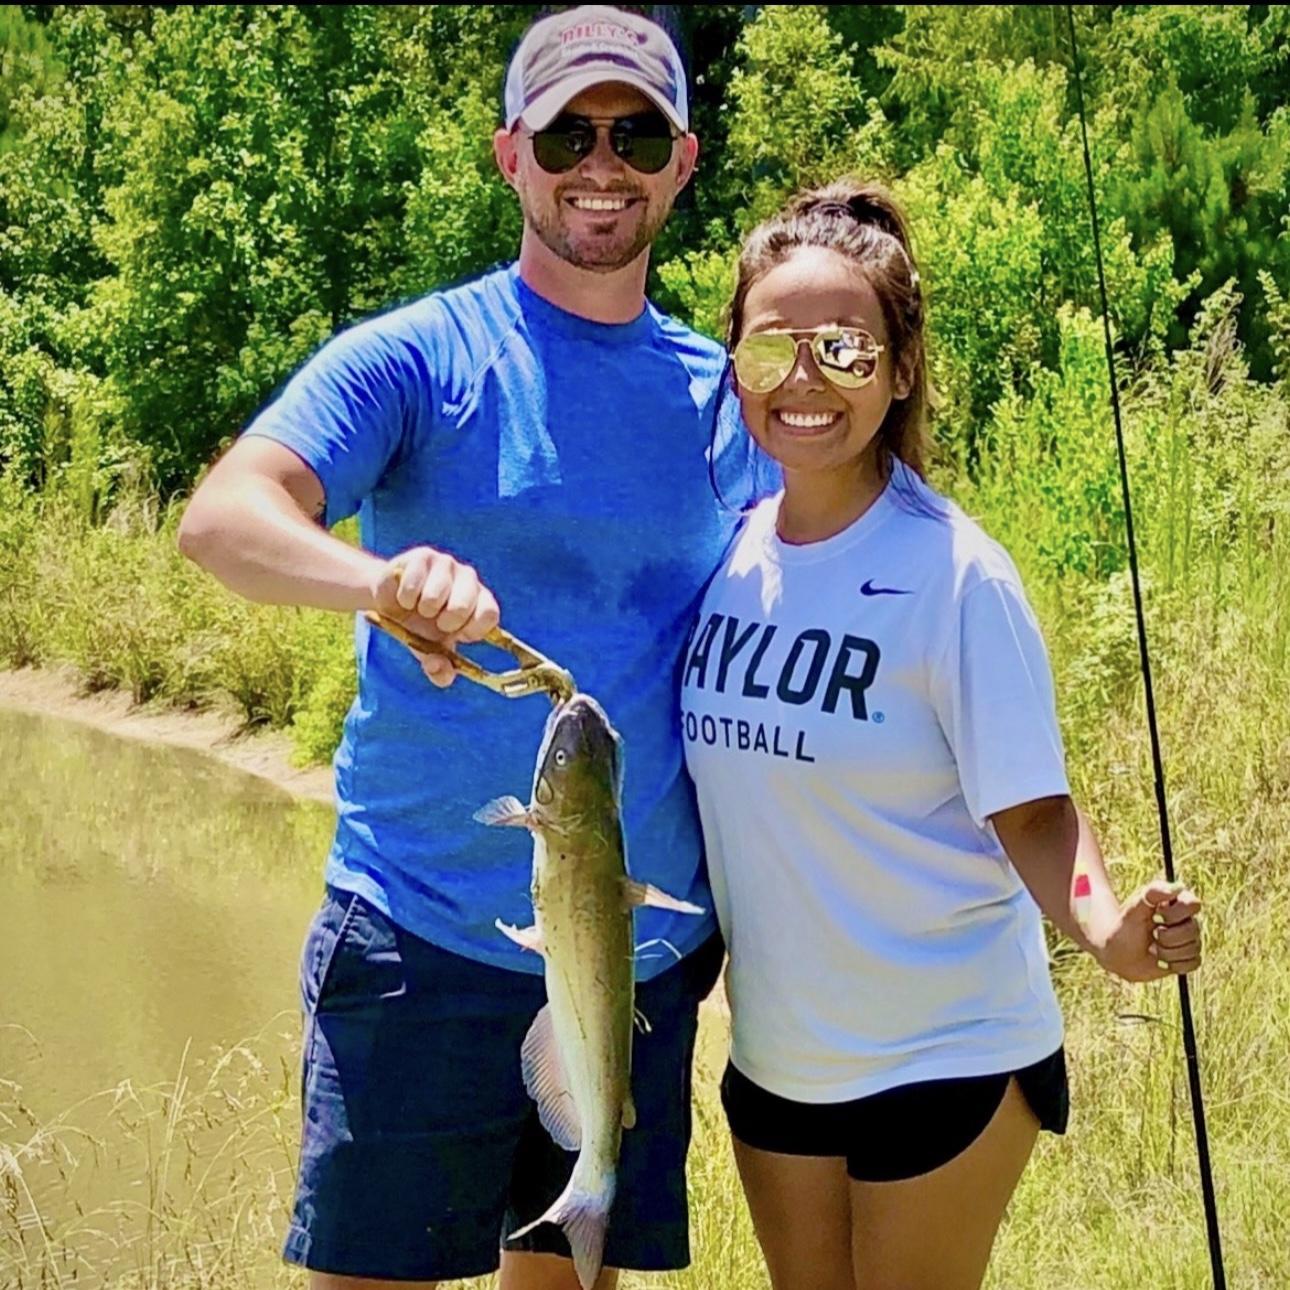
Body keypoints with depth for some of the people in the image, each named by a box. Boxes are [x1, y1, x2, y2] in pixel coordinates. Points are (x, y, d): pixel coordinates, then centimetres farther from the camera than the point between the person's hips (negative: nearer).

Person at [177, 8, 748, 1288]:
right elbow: (221, 518, -19)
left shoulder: (723, 395, 9)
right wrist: (382, 578, -40)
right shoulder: (420, 357, -4)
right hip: (429, 944, -4)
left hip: (648, 955, 4)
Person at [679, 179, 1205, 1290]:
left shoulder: (955, 574, -17)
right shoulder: (722, 556, -2)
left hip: (946, 1061, -5)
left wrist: (1109, 928, -34)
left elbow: (1030, 810, -17)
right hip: (775, 1059, 5)